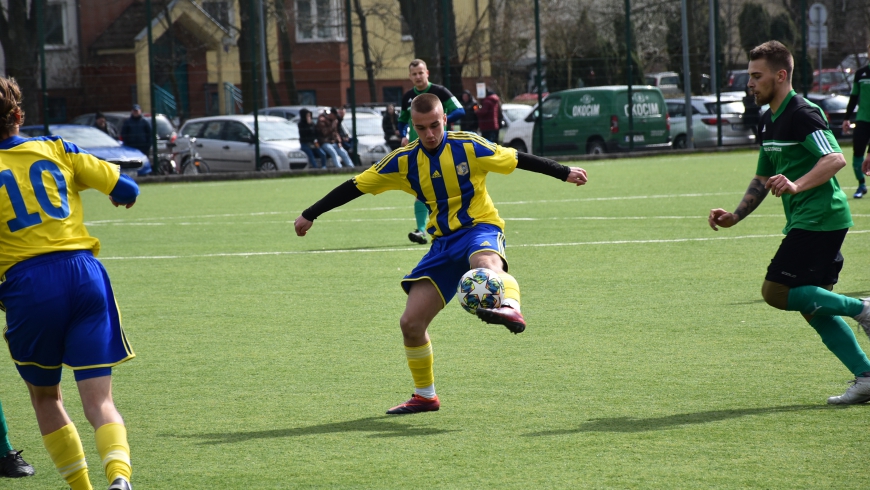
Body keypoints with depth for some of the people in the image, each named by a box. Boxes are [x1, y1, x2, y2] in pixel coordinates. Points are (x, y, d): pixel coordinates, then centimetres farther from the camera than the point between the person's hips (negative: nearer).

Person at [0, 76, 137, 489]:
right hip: (83, 270, 2)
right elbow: (123, 187, 8)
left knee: (45, 397, 22)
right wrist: (121, 193, 31)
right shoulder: (54, 149, 11)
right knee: (99, 403, -2)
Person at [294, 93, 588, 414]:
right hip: (443, 243, 4)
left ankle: (511, 310, -71)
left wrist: (564, 173, 4)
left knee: (485, 261, -44)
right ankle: (424, 396, 16)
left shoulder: (468, 147, -6)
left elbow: (516, 159, 3)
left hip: (481, 229, -4)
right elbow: (357, 186, 7)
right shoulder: (404, 161, 2)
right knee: (411, 322, -2)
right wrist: (310, 215, 10)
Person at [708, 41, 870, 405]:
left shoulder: (802, 113, -13)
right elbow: (763, 179, 27)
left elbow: (835, 159, -25)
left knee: (776, 291, -12)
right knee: (812, 307, 7)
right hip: (805, 222, 10)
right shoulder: (770, 120, 18)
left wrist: (796, 186, -38)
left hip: (819, 218, -10)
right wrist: (735, 216, 16)